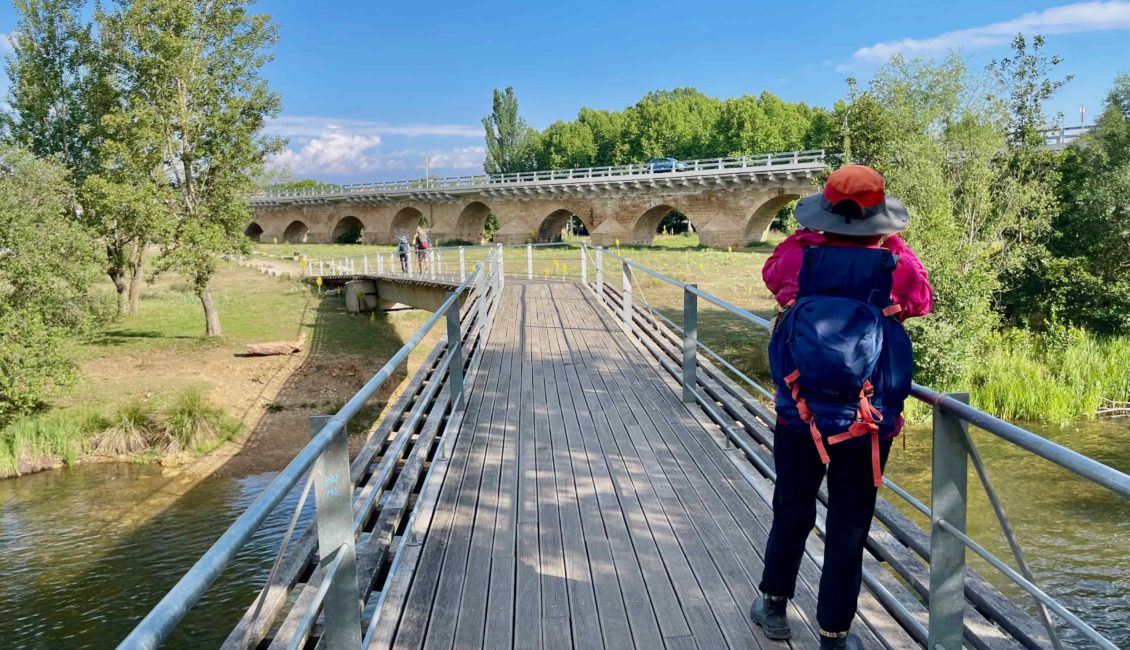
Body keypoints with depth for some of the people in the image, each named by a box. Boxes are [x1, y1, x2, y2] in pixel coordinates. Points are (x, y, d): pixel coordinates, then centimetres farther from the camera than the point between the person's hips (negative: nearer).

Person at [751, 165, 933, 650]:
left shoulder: (799, 254, -9)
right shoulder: (899, 264, -11)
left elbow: (771, 273, 13)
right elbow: (922, 301, 10)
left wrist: (812, 238, 18)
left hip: (799, 417, 2)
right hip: (867, 427, -1)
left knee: (791, 514, 19)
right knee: (848, 529, 10)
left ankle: (773, 607, 36)